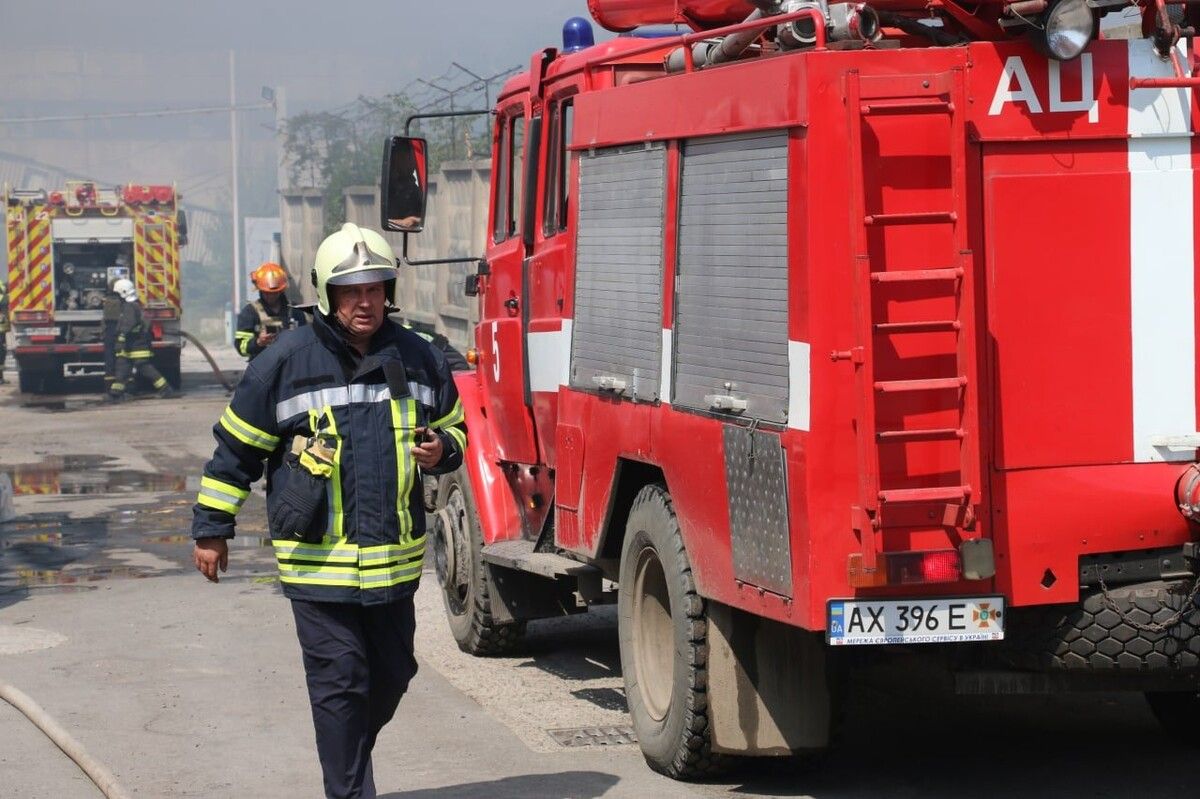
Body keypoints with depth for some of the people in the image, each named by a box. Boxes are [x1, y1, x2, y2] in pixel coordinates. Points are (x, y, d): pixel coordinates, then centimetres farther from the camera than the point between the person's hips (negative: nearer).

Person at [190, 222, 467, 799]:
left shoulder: (418, 358, 6)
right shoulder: (285, 361, -4)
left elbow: (454, 428, 21)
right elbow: (236, 447, 3)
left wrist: (441, 450, -4)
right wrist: (211, 527, 5)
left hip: (395, 559, 4)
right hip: (317, 560, -4)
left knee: (392, 675, 14)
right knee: (339, 682, -4)